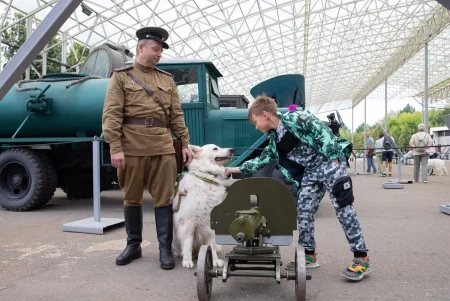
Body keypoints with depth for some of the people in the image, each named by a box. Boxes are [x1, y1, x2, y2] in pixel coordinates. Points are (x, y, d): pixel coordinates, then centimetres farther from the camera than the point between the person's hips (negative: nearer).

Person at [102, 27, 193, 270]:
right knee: (132, 198, 9)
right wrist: (115, 148, -11)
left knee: (163, 198, 2)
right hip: (132, 147, -2)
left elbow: (176, 115, 15)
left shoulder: (167, 79, 16)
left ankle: (165, 249, 12)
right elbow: (111, 115, -2)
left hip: (163, 147, 2)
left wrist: (185, 143, 8)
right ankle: (133, 245, 25)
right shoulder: (121, 77, 6)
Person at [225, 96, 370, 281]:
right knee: (303, 209, 2)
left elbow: (322, 132, -18)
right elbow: (262, 160, 15)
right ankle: (309, 254, 15)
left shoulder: (293, 118, -14)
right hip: (311, 171, 8)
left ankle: (361, 257, -1)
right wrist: (237, 169, 15)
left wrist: (333, 158, -21)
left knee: (343, 208, -8)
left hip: (329, 162, -8)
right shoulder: (275, 140, 10)